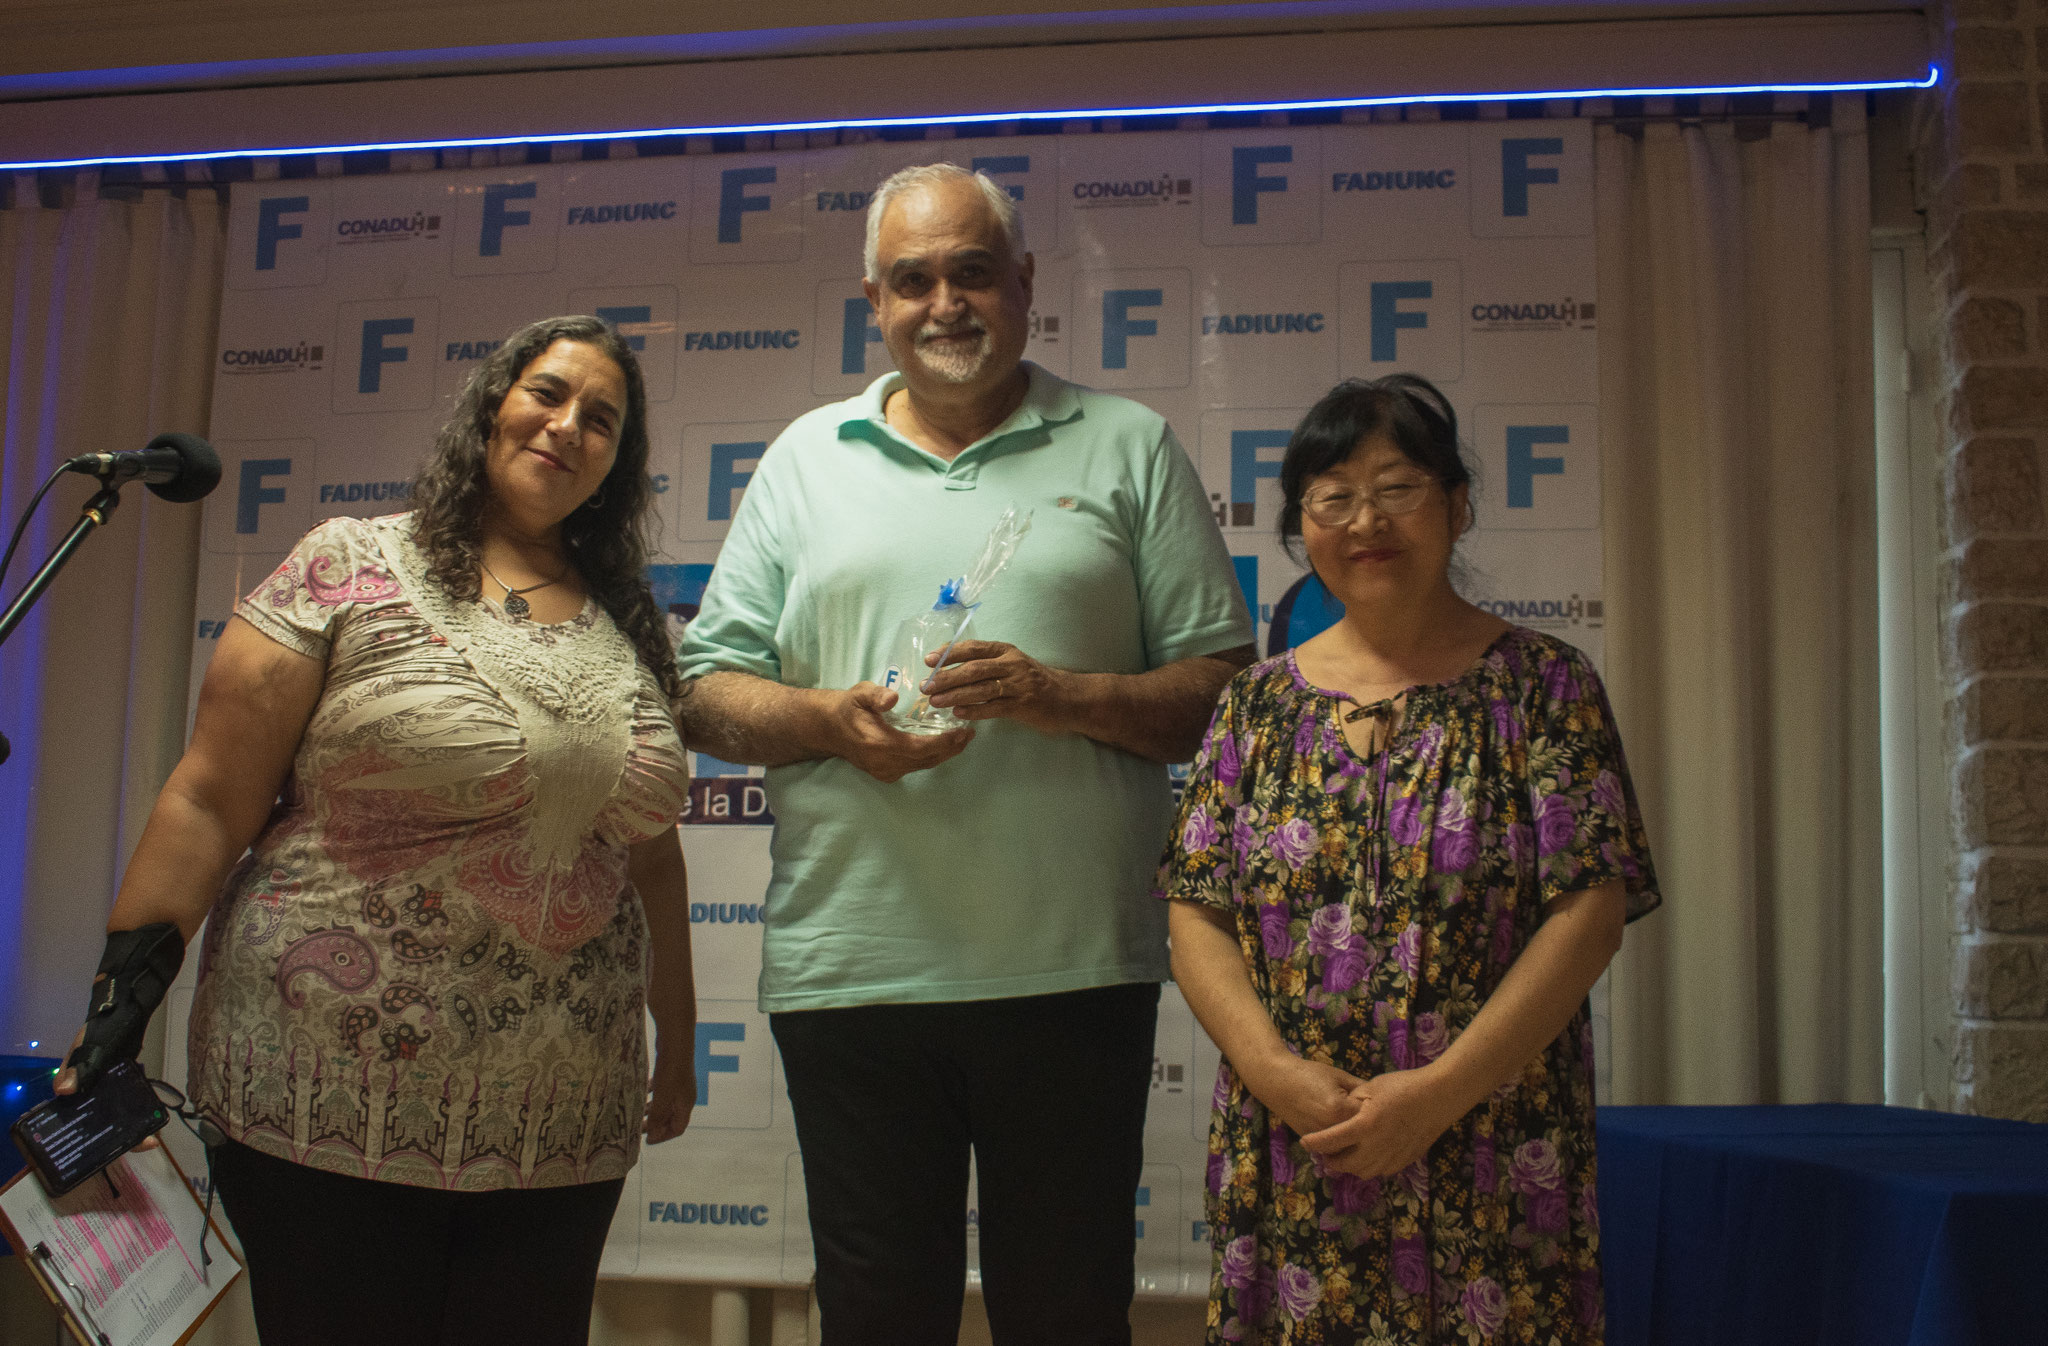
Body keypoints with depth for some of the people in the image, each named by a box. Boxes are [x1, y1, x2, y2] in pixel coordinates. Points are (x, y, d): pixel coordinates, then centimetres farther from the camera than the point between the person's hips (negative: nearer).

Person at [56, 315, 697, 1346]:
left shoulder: (630, 630, 10)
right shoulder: (350, 569, -2)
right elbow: (208, 805, -5)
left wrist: (677, 1041, 17)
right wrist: (119, 999, -9)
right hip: (335, 1105, -4)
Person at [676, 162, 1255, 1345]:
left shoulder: (1130, 449, 8)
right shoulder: (806, 459, 13)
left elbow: (1224, 686, 3)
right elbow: (709, 692, 10)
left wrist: (1060, 696, -14)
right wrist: (829, 719, -10)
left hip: (1073, 970, -1)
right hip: (849, 970, 2)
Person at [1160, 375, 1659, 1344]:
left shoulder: (1544, 685, 0)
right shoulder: (1260, 701, 9)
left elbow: (1590, 910, -7)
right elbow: (1196, 912, 4)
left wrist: (1440, 1091, -15)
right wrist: (1274, 1068, -12)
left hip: (1492, 1169, -2)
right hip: (1287, 1159, 2)